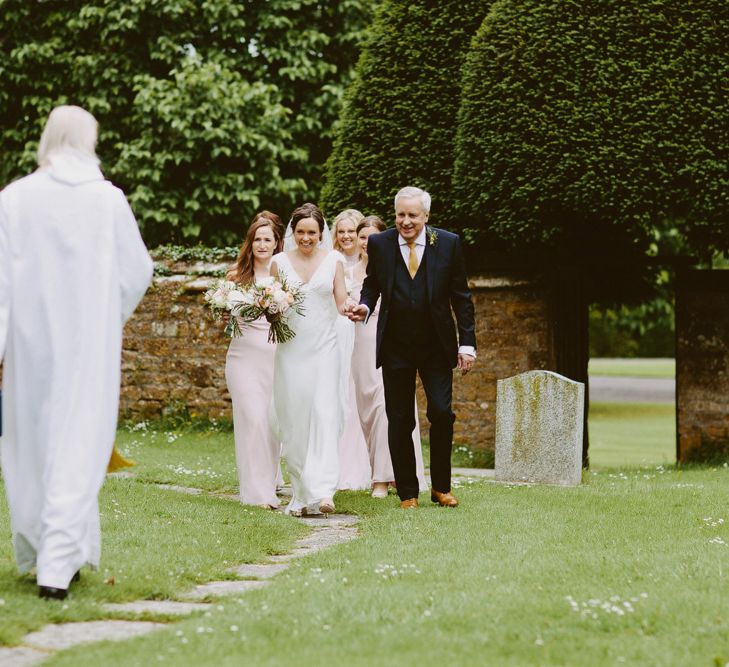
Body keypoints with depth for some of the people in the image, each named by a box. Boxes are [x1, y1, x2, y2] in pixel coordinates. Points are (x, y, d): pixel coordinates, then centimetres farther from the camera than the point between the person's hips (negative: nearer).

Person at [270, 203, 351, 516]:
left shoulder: (333, 260, 4)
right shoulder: (280, 262, 6)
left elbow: (341, 303, 1)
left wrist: (351, 308, -20)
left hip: (324, 348, -1)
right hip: (291, 349, 1)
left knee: (325, 414, -13)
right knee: (293, 419, 1)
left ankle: (322, 490, -21)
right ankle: (301, 492, 9)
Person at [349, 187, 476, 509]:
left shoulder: (448, 243, -1)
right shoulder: (379, 244, 0)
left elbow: (461, 297, 1)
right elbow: (371, 285, 9)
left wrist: (467, 343, -3)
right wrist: (365, 306, -14)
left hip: (437, 347, -1)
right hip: (395, 347, 1)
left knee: (441, 413, -6)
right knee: (399, 421, 4)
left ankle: (441, 487, 12)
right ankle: (408, 492, 13)